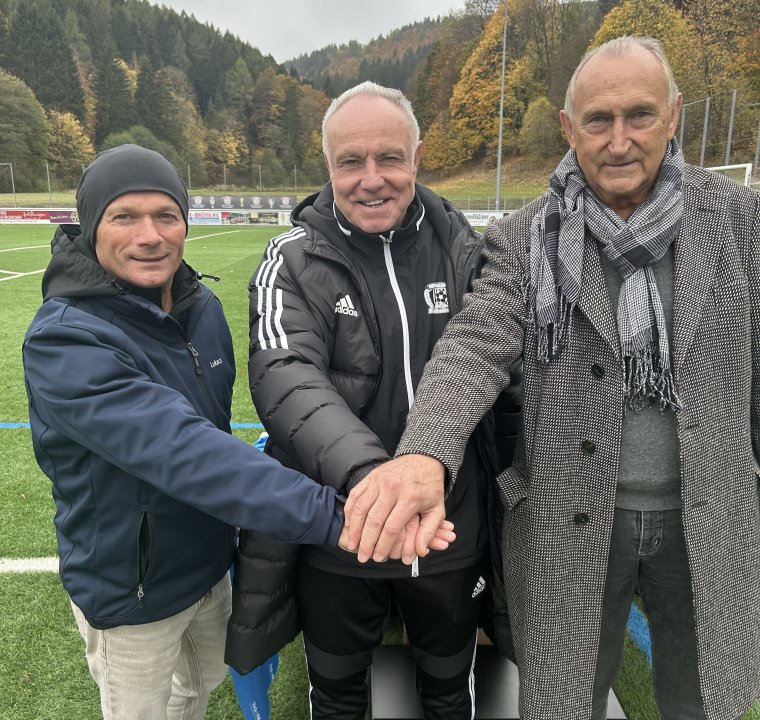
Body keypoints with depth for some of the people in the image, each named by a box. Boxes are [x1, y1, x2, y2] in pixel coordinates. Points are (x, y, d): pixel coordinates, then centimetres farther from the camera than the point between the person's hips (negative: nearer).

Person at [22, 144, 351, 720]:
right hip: (130, 592, -5)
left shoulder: (203, 308, -7)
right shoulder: (63, 340, -28)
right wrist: (330, 514, -48)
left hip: (211, 561, 6)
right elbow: (181, 450, -41)